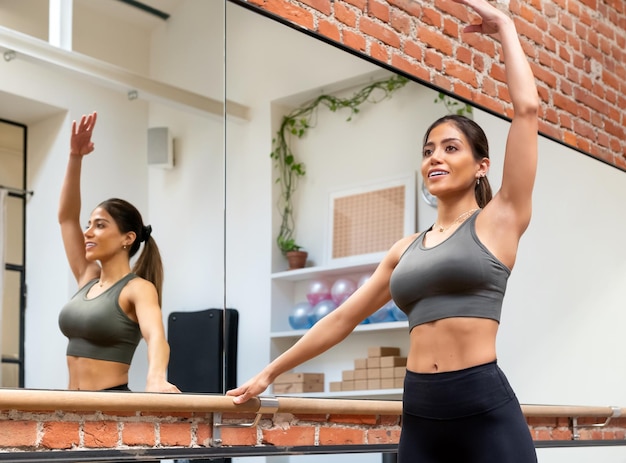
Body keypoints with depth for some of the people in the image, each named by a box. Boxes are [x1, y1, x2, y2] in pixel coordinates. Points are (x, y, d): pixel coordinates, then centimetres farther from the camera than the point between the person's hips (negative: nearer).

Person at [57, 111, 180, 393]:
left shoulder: (138, 288, -8)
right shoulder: (87, 278, 11)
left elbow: (156, 335, -26)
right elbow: (66, 217, 11)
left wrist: (156, 378, -47)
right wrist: (75, 157, 2)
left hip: (113, 406, -6)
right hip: (76, 404, 7)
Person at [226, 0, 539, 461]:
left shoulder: (499, 220, 3)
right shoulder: (406, 249, 17)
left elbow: (527, 108, -5)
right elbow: (342, 318, 21)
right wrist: (270, 373, 23)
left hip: (484, 410, -5)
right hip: (420, 411, 5)